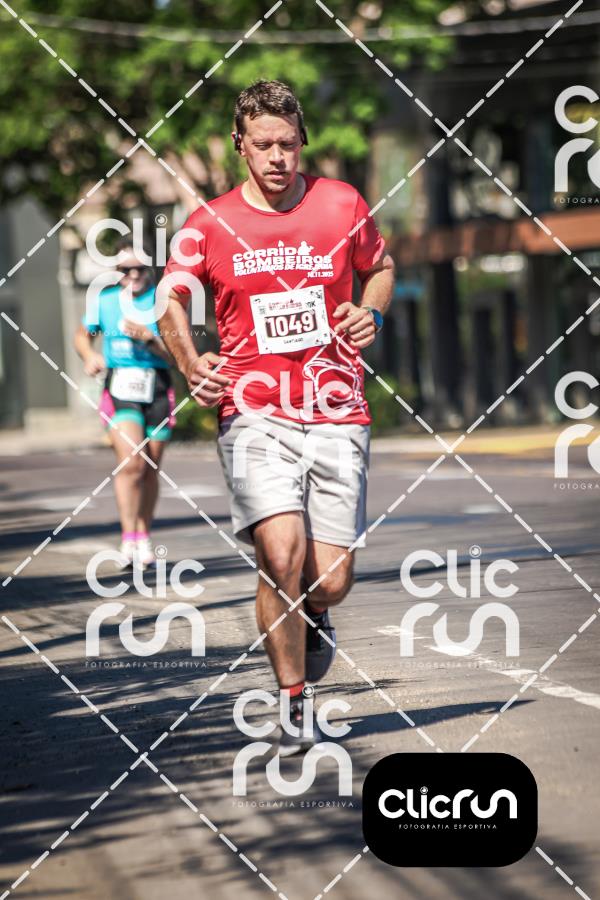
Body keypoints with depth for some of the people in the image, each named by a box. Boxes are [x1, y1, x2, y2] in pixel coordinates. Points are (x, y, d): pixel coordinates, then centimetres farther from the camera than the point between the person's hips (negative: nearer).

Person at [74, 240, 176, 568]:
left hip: (157, 390, 1)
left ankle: (144, 540, 23)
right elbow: (82, 335, 23)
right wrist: (89, 356, 2)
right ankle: (128, 538, -13)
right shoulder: (104, 301, 7)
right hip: (120, 390, -1)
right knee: (131, 463, -19)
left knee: (150, 469, 7)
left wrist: (149, 339, -19)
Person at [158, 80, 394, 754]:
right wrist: (191, 365, -8)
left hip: (336, 417, 1)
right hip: (254, 414, -1)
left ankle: (310, 619, 37)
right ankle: (296, 713, -3)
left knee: (329, 583, -3)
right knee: (282, 556, -21)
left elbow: (381, 269, 22)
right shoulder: (211, 223, 3)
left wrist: (370, 314, 1)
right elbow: (171, 301, 9)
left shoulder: (341, 205, 6)